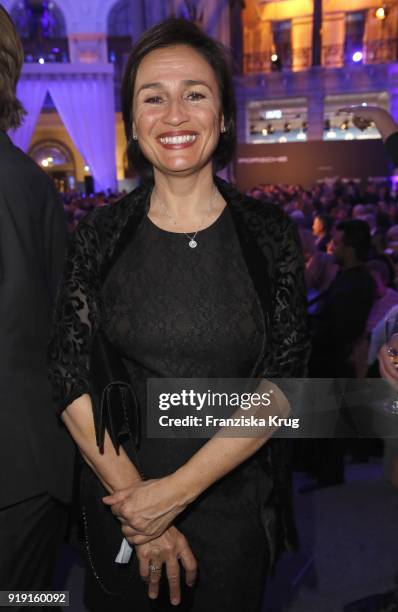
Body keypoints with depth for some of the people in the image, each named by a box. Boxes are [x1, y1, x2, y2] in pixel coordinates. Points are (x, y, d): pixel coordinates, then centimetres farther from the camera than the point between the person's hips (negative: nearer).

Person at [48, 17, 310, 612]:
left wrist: (178, 489, -16)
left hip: (236, 509, 0)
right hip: (120, 500, 1)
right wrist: (133, 497, -15)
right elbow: (73, 379, -8)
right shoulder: (101, 235, -6)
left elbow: (284, 378, -12)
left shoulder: (269, 233, -8)